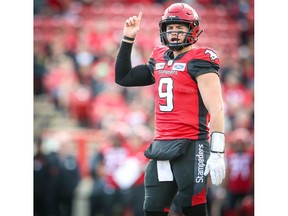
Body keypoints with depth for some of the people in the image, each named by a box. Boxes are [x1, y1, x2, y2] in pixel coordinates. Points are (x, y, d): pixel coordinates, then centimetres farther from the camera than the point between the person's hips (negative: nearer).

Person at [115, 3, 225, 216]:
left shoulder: (199, 62, -8)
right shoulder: (160, 59, 15)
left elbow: (216, 109, -15)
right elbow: (123, 78, 26)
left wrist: (217, 152, -22)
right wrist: (128, 39, 17)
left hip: (190, 147, -8)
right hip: (162, 147, 8)